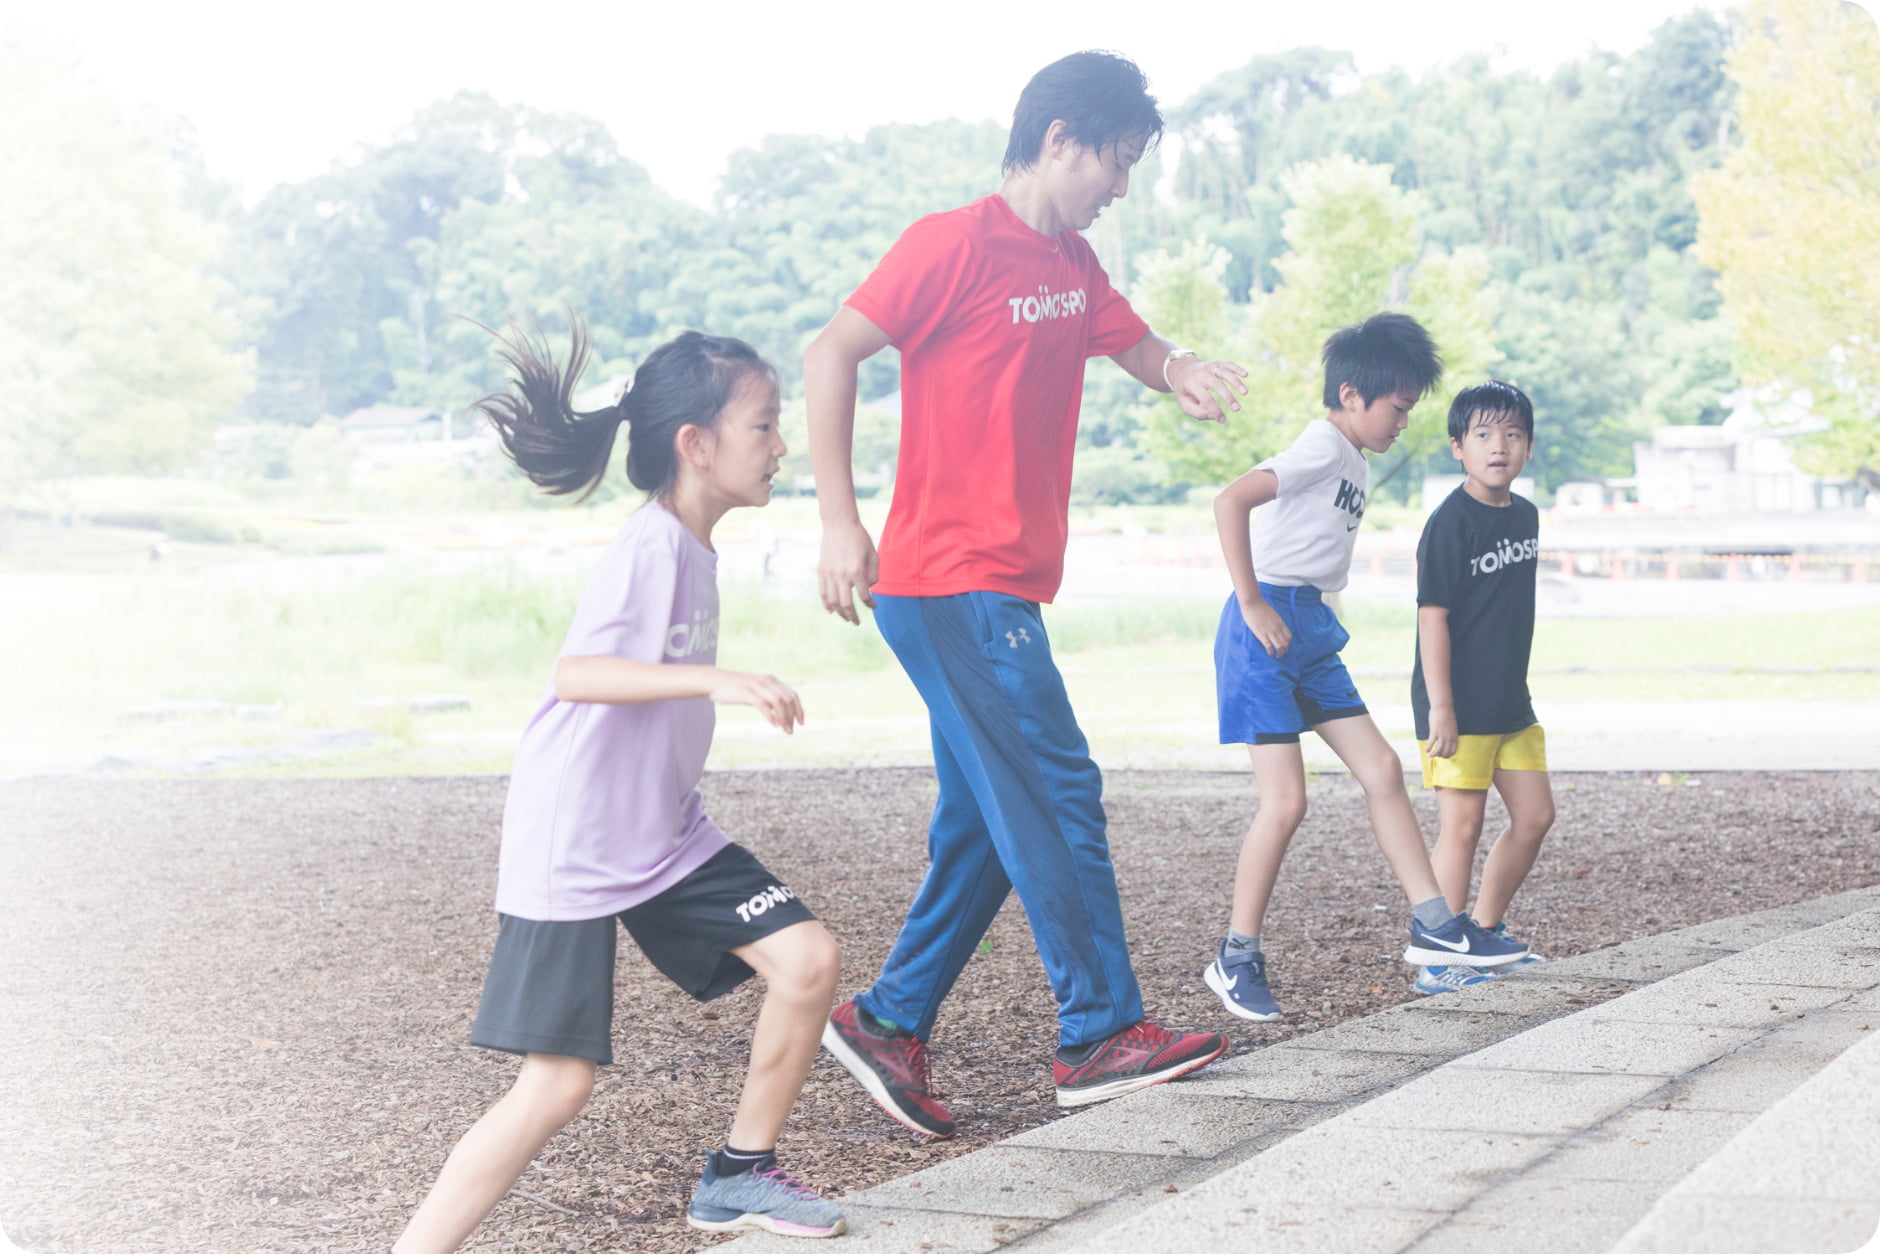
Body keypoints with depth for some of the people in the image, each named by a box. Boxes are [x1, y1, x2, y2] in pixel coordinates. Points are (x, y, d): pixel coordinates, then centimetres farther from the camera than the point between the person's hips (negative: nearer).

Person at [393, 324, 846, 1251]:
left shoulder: (694, 548, 8)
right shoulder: (649, 548, -20)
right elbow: (575, 673, -35)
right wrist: (716, 679, -42)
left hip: (665, 836, 9)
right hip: (570, 850, -9)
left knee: (807, 958, 0)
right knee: (558, 1083, -13)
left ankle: (739, 1176, 16)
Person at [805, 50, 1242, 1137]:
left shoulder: (1071, 264, 15)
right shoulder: (956, 243, -10)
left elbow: (1136, 343, 16)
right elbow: (832, 355, -11)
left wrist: (1182, 370, -11)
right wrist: (840, 521, -16)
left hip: (1002, 591, 9)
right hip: (954, 584, -9)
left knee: (989, 824, 10)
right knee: (1058, 794, -8)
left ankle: (889, 1021, 16)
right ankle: (1102, 1033, -2)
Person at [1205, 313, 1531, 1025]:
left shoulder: (1354, 463, 17)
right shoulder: (1322, 447, -13)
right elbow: (1230, 503, -27)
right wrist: (1251, 604, -24)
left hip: (1309, 630, 10)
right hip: (1266, 630, -10)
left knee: (1381, 769, 5)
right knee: (1286, 801, -10)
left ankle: (1433, 925, 9)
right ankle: (1236, 961, 0)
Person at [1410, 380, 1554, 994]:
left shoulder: (1525, 515, 9)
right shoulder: (1451, 522, -15)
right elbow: (1433, 615, -17)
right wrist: (1440, 708, -21)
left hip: (1510, 702, 8)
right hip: (1459, 705, -8)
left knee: (1535, 815, 11)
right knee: (1462, 823, -6)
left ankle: (1485, 932, 26)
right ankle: (1440, 960, 0)